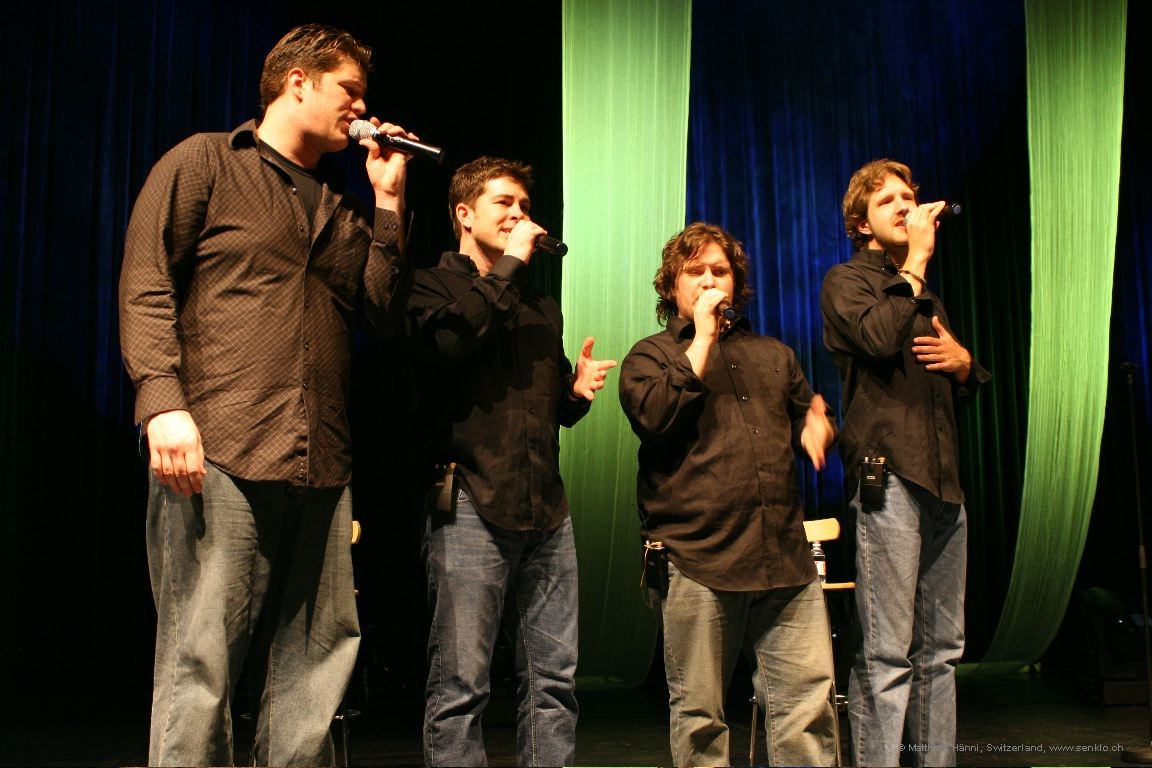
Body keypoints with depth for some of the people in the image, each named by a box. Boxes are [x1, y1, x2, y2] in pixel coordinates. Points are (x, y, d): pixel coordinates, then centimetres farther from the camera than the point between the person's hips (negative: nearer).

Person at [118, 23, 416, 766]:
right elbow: (146, 284, -2)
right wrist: (163, 401, -15)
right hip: (219, 452, -5)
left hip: (321, 465, 6)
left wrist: (388, 202, 10)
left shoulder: (342, 204, 23)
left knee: (315, 659, 6)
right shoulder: (205, 162, 8)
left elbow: (387, 310, 15)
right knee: (201, 658, -4)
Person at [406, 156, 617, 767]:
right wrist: (509, 264, -9)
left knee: (554, 680, 7)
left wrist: (578, 390, 6)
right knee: (460, 687, -3)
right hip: (470, 505, -6)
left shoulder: (541, 305, 24)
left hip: (547, 510, 6)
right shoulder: (433, 285, 6)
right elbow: (447, 340, -18)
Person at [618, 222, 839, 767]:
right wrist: (702, 338, -5)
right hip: (697, 559, -3)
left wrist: (818, 423, 5)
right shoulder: (649, 356, 10)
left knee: (808, 703, -2)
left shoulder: (774, 354, 23)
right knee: (699, 714, 5)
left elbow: (808, 424, 31)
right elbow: (654, 417, -12)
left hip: (786, 558, 4)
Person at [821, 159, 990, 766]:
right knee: (886, 655, -10)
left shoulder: (925, 295, 27)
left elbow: (964, 392, 30)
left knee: (941, 649, 8)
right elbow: (880, 336, -16)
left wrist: (963, 360, 8)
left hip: (945, 483, 7)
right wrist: (916, 261, -5)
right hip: (889, 475, -7)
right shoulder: (846, 281, 6)